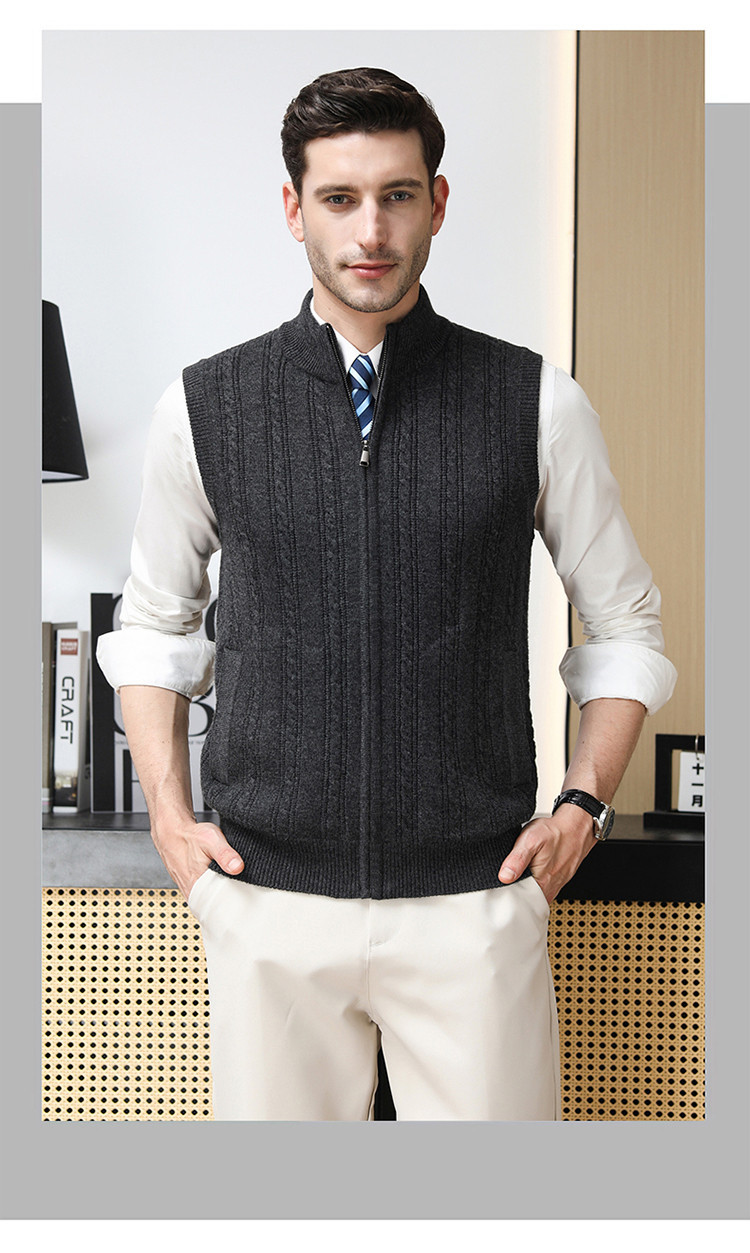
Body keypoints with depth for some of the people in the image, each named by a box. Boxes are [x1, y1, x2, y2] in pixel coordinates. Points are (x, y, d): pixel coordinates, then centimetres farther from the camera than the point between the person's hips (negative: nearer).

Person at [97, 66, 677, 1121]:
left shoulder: (539, 405, 0)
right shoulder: (203, 406, 2)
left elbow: (626, 627, 11)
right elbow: (153, 624, 15)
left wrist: (582, 804, 1)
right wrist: (170, 817, 6)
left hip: (476, 902, 0)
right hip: (268, 897, 1)